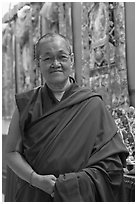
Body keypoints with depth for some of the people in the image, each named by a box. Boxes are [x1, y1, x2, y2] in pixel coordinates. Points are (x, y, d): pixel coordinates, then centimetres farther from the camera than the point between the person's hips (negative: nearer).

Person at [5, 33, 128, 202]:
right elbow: (11, 152, -1)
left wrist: (79, 182, -19)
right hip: (34, 196, 1)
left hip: (81, 196, 0)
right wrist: (36, 179, -17)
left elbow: (112, 161, -6)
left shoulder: (92, 105, -4)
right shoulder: (26, 104, 0)